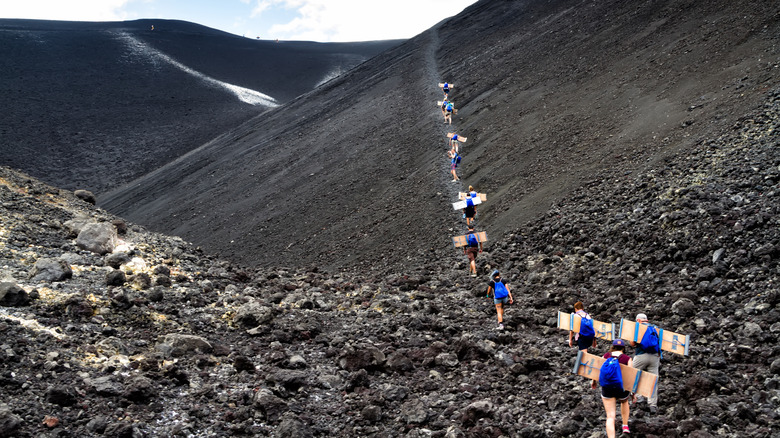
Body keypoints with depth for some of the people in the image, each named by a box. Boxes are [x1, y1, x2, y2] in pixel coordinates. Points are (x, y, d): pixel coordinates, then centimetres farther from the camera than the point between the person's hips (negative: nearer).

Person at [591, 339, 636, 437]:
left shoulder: (606, 356, 5)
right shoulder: (628, 359, -1)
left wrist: (593, 381, 23)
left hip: (607, 388, 0)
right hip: (622, 388, 0)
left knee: (610, 416, 2)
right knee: (624, 401, 37)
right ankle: (625, 426, 37)